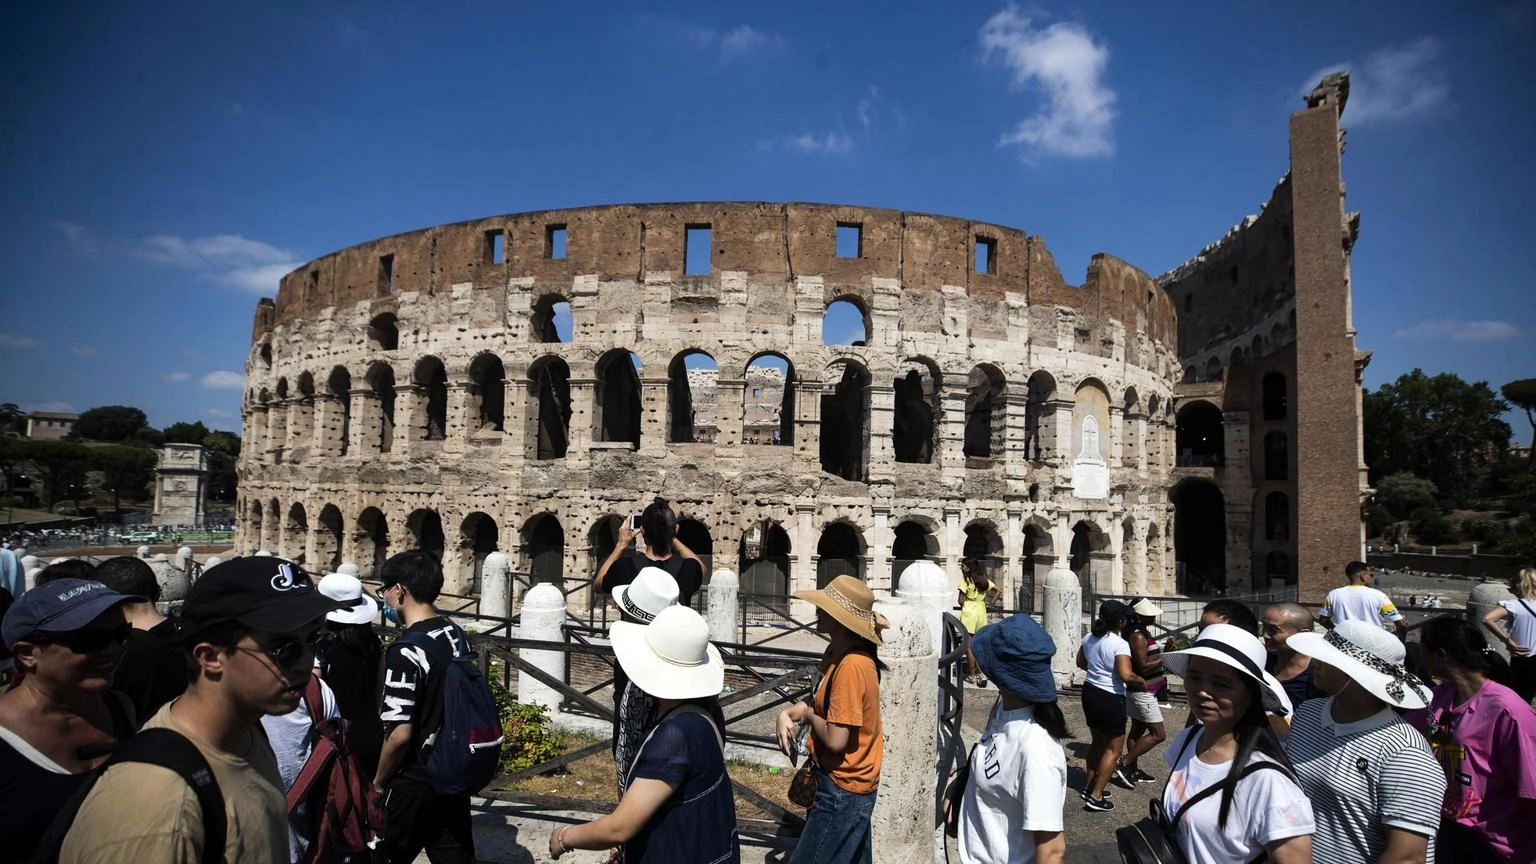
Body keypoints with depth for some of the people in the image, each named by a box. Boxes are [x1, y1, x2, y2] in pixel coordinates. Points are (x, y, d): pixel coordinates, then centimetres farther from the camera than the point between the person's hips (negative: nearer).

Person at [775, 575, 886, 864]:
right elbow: (821, 702, 14)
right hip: (849, 785, 9)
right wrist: (788, 713, -6)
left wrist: (807, 715, -10)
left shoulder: (851, 666, -28)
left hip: (842, 790, -9)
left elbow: (836, 740, -28)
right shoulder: (836, 653, 2)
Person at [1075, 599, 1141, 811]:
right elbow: (1126, 675, -29)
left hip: (1090, 692, 8)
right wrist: (1141, 680, -11)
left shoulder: (1090, 638, 2)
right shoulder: (1120, 644, -21)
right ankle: (1095, 797, 4)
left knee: (1097, 742, 23)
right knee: (1113, 750, 5)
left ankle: (1089, 787, 31)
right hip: (1110, 699, -8)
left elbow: (1081, 663, 16)